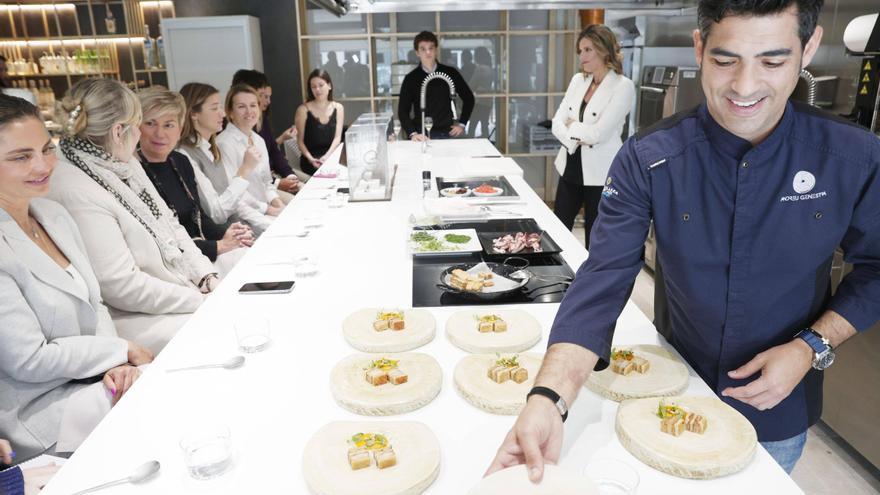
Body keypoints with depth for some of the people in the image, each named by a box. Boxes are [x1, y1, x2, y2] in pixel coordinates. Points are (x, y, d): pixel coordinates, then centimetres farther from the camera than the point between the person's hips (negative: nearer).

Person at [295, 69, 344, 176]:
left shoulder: (338, 108, 7)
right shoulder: (303, 109, -2)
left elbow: (338, 137, 1)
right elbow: (300, 140, -1)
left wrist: (327, 156, -16)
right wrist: (310, 158, -18)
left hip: (331, 156, 3)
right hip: (311, 160, -3)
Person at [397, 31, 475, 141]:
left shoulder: (450, 73, 5)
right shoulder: (411, 78, 2)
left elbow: (468, 98, 15)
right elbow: (403, 111, -2)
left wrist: (462, 123, 7)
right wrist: (412, 133, -17)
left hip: (448, 133, 1)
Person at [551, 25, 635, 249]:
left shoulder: (623, 86, -11)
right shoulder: (578, 80, 8)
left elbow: (599, 133, -19)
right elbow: (557, 122, 2)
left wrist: (572, 125, -5)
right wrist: (575, 139, -16)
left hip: (600, 174, -6)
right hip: (571, 167, 6)